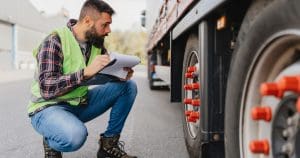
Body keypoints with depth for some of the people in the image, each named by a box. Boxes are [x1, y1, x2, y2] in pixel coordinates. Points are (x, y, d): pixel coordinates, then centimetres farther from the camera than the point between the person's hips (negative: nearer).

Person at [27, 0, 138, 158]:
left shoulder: (96, 42, 1)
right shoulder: (55, 41, -19)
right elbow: (46, 88, -29)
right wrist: (86, 72, -39)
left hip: (80, 104, 7)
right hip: (49, 107, -7)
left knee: (128, 86, -4)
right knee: (75, 135, -39)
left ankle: (109, 144, 2)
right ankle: (51, 143, -3)